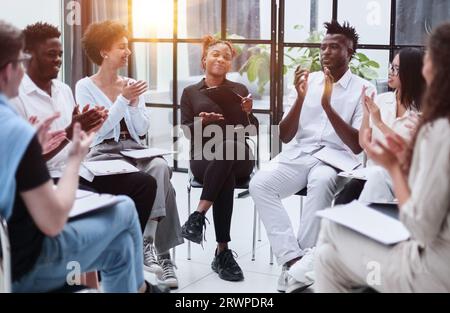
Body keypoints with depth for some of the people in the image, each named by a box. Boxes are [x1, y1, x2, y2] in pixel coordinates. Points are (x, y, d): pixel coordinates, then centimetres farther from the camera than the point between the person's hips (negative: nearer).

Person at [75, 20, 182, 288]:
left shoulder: (132, 85, 14)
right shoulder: (85, 87, 1)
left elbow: (142, 130, 9)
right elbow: (98, 130, -10)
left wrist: (134, 103, -6)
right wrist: (123, 100, -14)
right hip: (102, 153, -4)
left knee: (161, 167, -33)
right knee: (155, 180, -34)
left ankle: (149, 241, -34)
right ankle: (161, 252, -28)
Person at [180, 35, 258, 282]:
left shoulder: (240, 89, 18)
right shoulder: (190, 92, 17)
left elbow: (252, 130, 12)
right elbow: (187, 131, 6)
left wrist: (248, 112, -9)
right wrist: (202, 122, -16)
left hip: (239, 157, 1)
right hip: (204, 158, 0)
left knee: (229, 146, -41)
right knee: (226, 178, -39)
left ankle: (198, 216, -39)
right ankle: (223, 253, -37)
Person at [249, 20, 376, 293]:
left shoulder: (363, 89, 1)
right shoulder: (309, 80, 11)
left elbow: (358, 146, -10)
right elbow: (285, 136, 7)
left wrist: (327, 105, -17)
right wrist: (300, 98, -8)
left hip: (335, 158, -4)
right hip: (299, 153, 4)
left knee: (321, 181, -39)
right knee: (260, 183, -25)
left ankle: (299, 261, -28)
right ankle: (294, 260, -31)